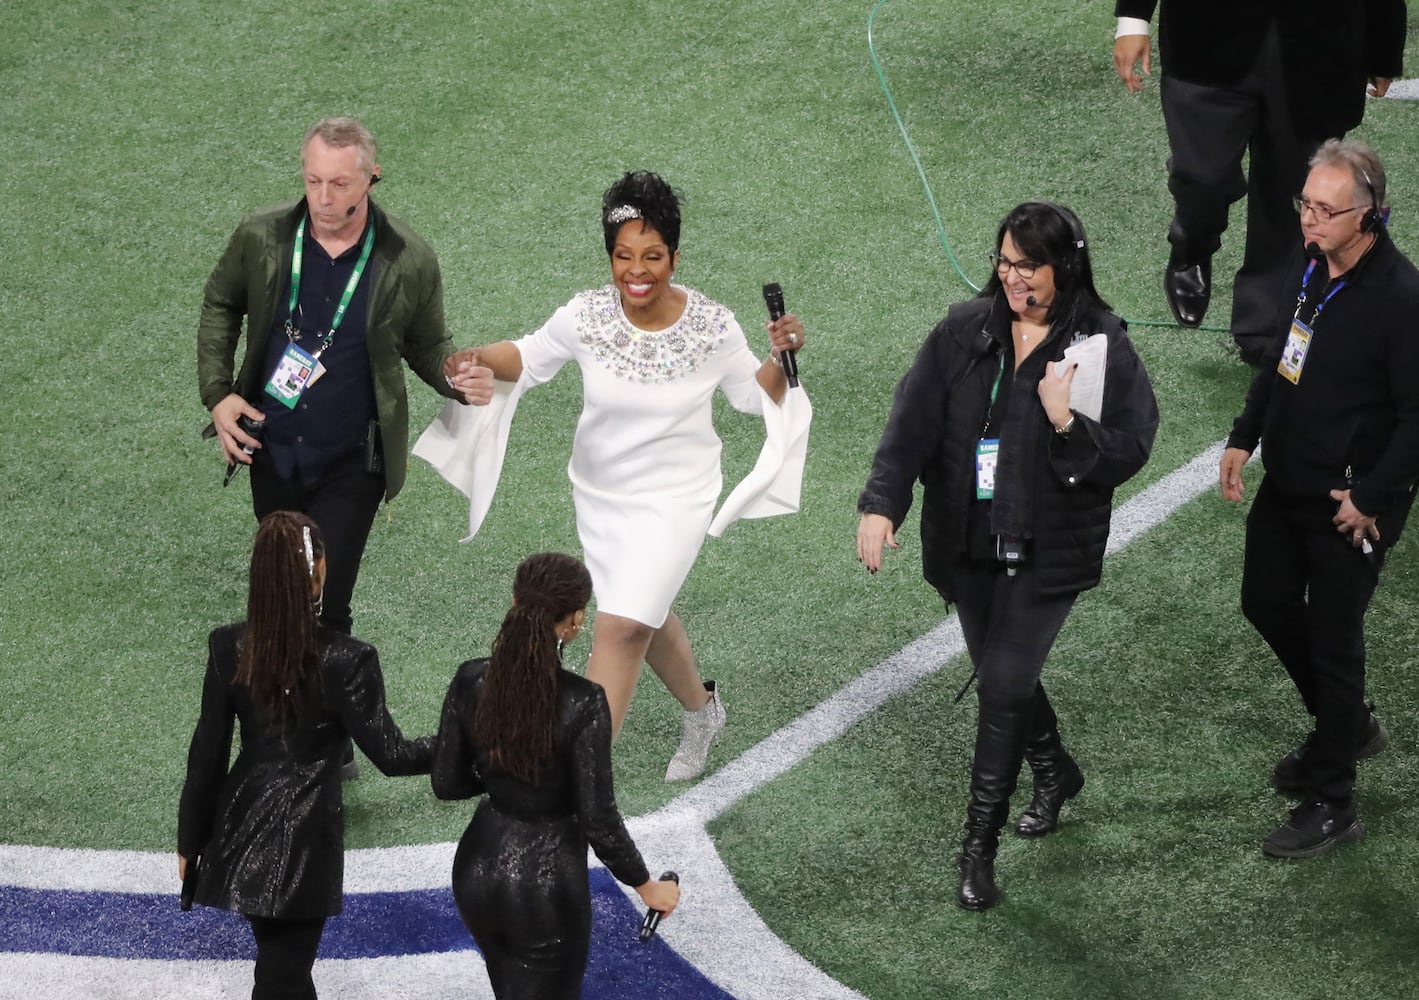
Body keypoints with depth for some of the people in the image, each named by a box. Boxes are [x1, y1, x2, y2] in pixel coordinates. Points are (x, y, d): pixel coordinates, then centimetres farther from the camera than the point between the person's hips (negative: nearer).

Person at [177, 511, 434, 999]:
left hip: (243, 829, 4)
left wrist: (190, 841, 9)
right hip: (305, 842, -4)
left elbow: (207, 754, -2)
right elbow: (390, 755, -14)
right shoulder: (346, 661, -21)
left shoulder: (228, 648, -9)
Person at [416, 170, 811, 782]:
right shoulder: (587, 316, -15)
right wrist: (478, 360, -18)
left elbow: (754, 396, -1)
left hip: (674, 500, -4)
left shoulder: (713, 328, -17)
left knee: (622, 627, -14)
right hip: (599, 496, 4)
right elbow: (529, 359, 1)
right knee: (645, 618, 22)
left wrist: (781, 359, -21)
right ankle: (701, 710, 51)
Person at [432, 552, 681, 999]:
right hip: (546, 885, -6)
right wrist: (646, 886, -4)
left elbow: (446, 783, 0)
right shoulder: (582, 703, -24)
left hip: (478, 872, 6)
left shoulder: (471, 680, -10)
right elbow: (599, 821, -19)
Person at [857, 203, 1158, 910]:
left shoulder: (1102, 348, -10)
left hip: (1047, 556, -4)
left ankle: (979, 848, 2)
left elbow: (1129, 451, -10)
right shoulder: (965, 332, -2)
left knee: (1003, 685, -10)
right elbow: (913, 420, -8)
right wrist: (881, 503, -20)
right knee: (1001, 676, 18)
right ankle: (1055, 773, 48)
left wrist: (1067, 424, -27)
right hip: (968, 546, 4)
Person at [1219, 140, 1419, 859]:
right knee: (1266, 605, 21)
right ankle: (1350, 727, 43)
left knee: (1332, 640, 1)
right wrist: (1244, 438, 11)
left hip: (1349, 506, -8)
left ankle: (1331, 806, 15)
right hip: (1286, 486, 8)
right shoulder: (1315, 266, -1)